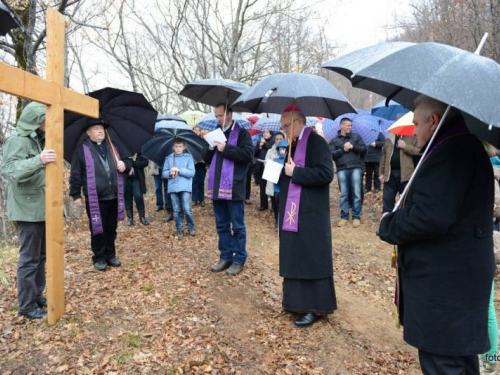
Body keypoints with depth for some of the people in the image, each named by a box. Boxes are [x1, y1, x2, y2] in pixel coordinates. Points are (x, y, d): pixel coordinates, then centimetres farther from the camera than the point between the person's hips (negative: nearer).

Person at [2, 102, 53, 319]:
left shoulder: (38, 139, 14)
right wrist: (38, 160, -42)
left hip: (41, 207, 9)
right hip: (27, 209, -9)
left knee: (41, 256, 16)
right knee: (29, 258, -3)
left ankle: (37, 296, 28)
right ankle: (27, 306, 8)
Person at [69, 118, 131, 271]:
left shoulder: (113, 146, 12)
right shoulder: (82, 149, -2)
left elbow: (127, 161, 20)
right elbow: (75, 174, -4)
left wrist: (125, 165, -4)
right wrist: (76, 195, -7)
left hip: (113, 197, 4)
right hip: (95, 199, -4)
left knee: (111, 229, 14)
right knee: (97, 229, 6)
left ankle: (111, 255, 28)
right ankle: (99, 258, 19)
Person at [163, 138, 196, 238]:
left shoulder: (188, 157, 2)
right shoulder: (168, 158, 10)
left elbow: (192, 173, -6)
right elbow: (164, 173, 9)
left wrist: (179, 170, -16)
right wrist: (170, 173, -12)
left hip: (185, 188, -2)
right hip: (173, 188, 3)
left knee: (187, 209, -8)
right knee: (177, 211, 6)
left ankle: (191, 228, 14)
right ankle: (179, 230, 18)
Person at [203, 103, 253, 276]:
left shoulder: (242, 133, -3)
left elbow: (248, 154, -16)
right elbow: (207, 159, 18)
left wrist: (226, 149, -17)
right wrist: (210, 148, -2)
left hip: (234, 188, -6)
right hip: (217, 188, 7)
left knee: (237, 226, 2)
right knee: (222, 225, 13)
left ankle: (239, 259, 11)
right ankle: (226, 257, 23)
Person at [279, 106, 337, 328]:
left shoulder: (316, 142, -11)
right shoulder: (293, 144, 16)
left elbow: (325, 174, -22)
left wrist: (295, 172, -19)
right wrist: (282, 170, 2)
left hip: (310, 216, -9)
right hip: (292, 214, 9)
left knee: (312, 260, 0)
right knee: (294, 258, 14)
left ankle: (316, 308, 11)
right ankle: (298, 301, 27)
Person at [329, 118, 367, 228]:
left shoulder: (356, 137, 12)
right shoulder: (334, 140, 10)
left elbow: (364, 149, 5)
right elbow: (331, 155, -1)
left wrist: (352, 147, -8)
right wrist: (343, 149, -10)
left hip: (356, 168, 0)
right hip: (342, 169, 0)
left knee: (356, 193, 0)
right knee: (343, 194, 4)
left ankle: (356, 217, 8)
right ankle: (344, 216, 14)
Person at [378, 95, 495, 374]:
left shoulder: (449, 152, -21)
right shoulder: (468, 147, 13)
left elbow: (429, 217, -29)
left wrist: (388, 225, -12)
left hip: (443, 284, -10)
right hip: (463, 277, 11)